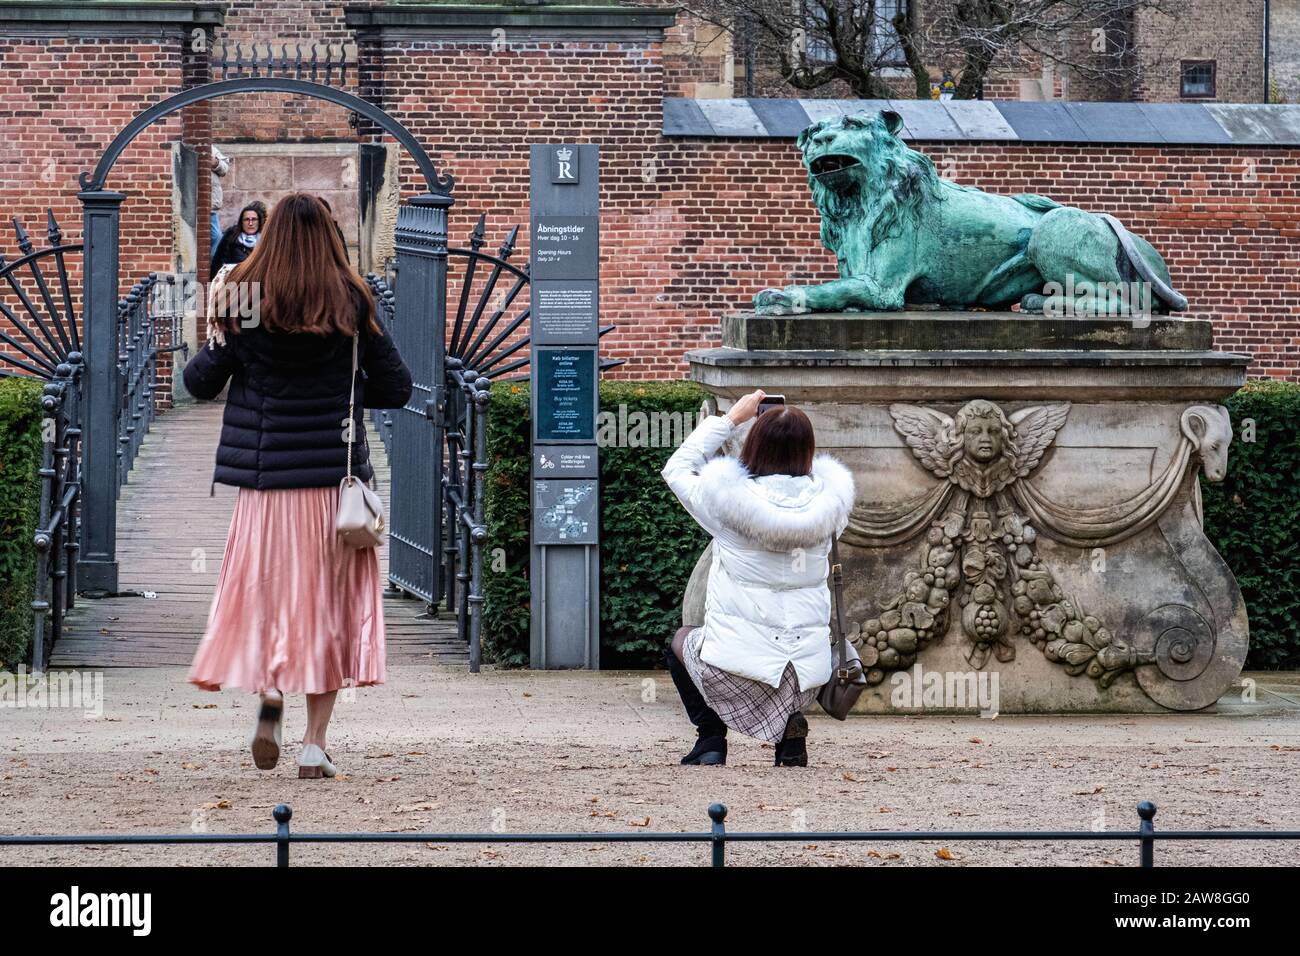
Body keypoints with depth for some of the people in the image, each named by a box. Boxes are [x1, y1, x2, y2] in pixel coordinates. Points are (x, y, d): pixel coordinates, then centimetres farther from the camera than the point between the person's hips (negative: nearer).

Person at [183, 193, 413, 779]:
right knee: (328, 601, 6)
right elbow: (396, 388, 1)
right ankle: (314, 743, 4)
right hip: (334, 474, 0)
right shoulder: (350, 303, -4)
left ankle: (269, 692, -9)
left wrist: (216, 342, 23)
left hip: (266, 478, 0)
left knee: (265, 590, 16)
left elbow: (201, 383, 5)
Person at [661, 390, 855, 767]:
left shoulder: (729, 495, -10)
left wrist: (731, 418, 16)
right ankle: (790, 728, 10)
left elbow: (677, 468, 11)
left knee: (681, 640, 33)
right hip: (807, 673, 2)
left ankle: (711, 738, 14)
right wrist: (795, 429, 24)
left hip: (738, 664, -2)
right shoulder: (826, 500, -3)